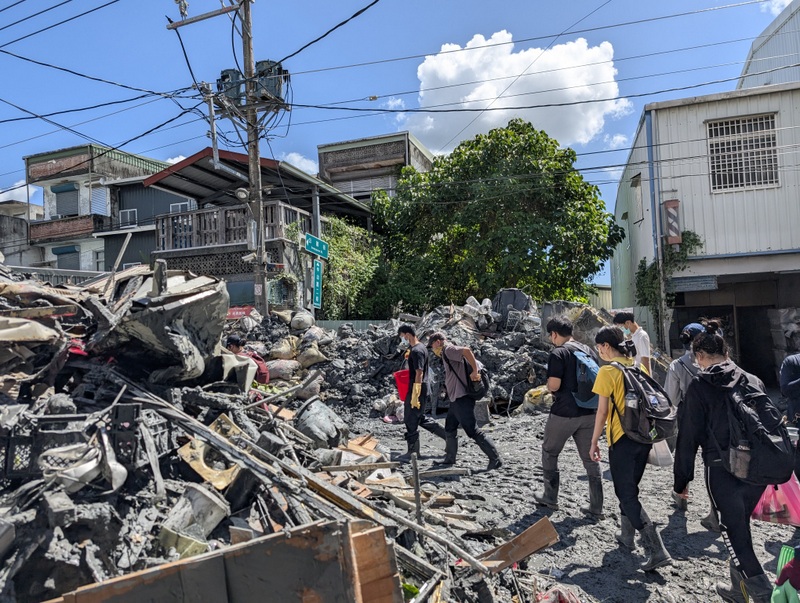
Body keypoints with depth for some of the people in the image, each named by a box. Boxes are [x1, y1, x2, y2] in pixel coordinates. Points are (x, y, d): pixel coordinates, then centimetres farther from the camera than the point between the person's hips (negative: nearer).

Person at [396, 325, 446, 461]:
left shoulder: (416, 351, -19)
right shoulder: (421, 347, 11)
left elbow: (419, 373, -23)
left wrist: (415, 395, -22)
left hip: (418, 389, -10)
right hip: (425, 389, 10)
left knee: (411, 421, 1)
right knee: (421, 418, 20)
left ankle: (413, 452, 11)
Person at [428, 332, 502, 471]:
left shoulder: (448, 350, -11)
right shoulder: (447, 354, 18)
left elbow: (467, 351, -29)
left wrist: (475, 371, -26)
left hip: (461, 398, -11)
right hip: (456, 398, 11)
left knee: (473, 431, -8)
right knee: (450, 429, 18)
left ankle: (495, 459, -4)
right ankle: (449, 459, 28)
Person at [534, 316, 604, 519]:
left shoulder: (558, 353, -13)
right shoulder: (589, 351, 8)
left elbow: (554, 385, -19)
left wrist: (548, 385, 2)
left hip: (564, 413, -6)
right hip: (589, 413, 6)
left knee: (549, 452, 15)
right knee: (590, 458, 11)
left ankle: (550, 498, 24)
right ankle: (596, 508, 15)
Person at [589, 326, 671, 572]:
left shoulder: (607, 371, -13)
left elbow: (602, 411, -13)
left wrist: (594, 442, -4)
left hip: (622, 439, -7)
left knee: (626, 495, 0)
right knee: (630, 488, 22)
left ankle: (657, 551, -7)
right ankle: (626, 536, 35)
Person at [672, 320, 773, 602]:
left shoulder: (700, 386, -9)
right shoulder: (753, 381, 6)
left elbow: (689, 437, -8)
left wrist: (681, 479, 0)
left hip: (723, 472, -6)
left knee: (736, 537, 6)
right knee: (740, 529, 23)